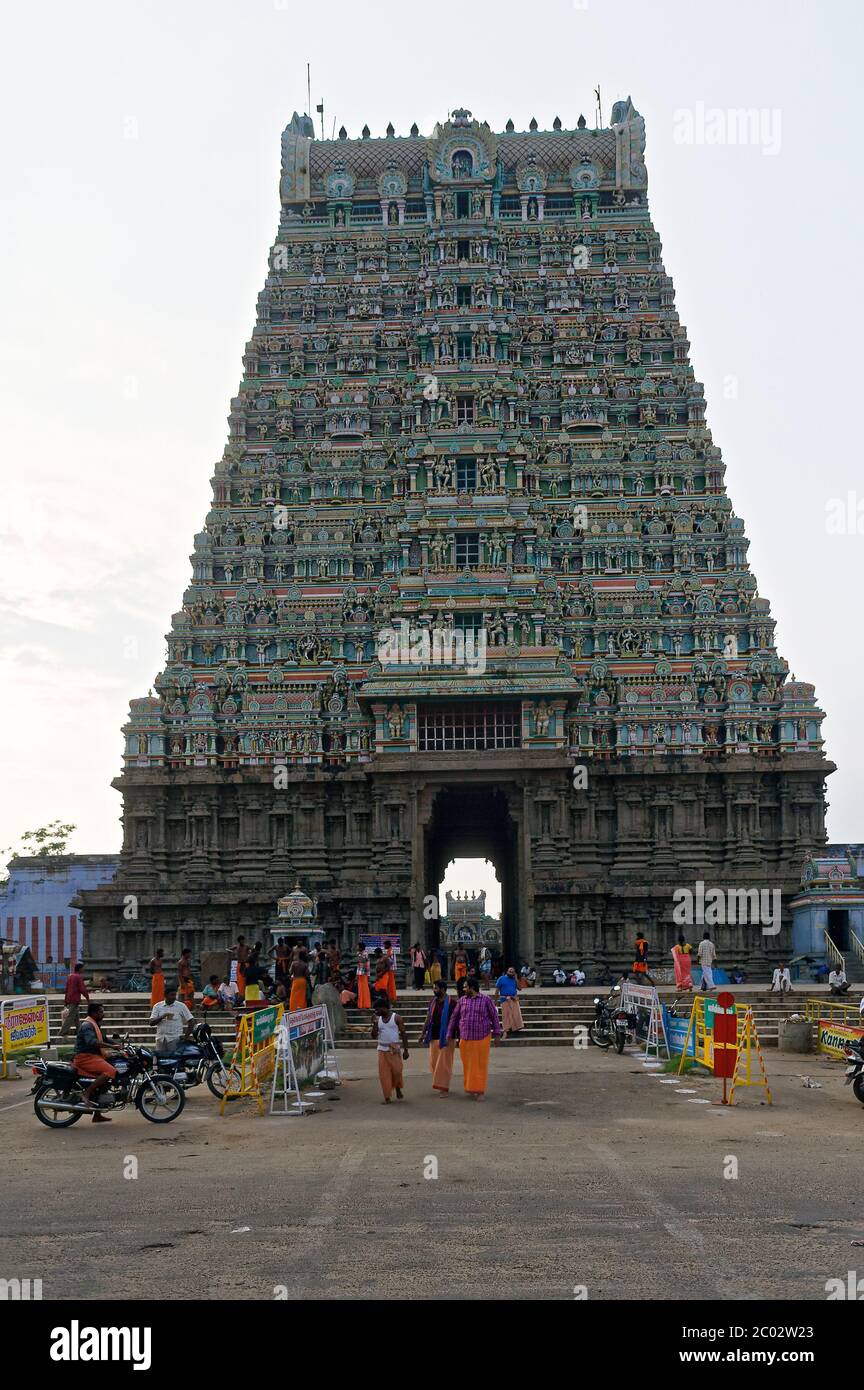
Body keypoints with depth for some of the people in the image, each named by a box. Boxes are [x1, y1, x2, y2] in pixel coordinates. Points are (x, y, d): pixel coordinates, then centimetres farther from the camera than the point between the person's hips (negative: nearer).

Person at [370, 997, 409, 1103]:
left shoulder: (396, 1018, -4)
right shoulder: (378, 1019, 7)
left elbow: (403, 1034, -3)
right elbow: (374, 1035, 5)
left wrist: (405, 1050, -8)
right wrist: (374, 1023, -9)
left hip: (395, 1049, -3)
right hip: (382, 1050, 3)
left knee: (396, 1070, -9)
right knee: (384, 1073, -2)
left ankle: (398, 1089, 19)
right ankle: (387, 1097, 4)